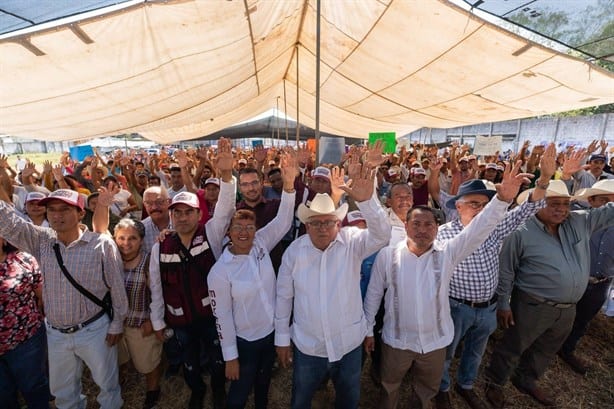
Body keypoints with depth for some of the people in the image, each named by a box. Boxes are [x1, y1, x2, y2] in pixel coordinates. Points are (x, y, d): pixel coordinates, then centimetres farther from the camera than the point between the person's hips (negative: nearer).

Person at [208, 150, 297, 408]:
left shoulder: (261, 245, -12)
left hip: (272, 331, 4)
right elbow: (222, 315, -15)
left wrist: (288, 185, -35)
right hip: (245, 340, -4)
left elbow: (283, 222, -22)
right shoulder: (219, 272, -21)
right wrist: (230, 356, -9)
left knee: (263, 382, 31)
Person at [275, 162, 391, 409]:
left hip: (349, 343, 0)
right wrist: (282, 338, 2)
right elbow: (284, 296, -5)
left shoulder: (352, 242, -15)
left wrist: (366, 200, -49)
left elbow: (382, 235, -33)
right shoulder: (294, 250, -13)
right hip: (307, 345, 1)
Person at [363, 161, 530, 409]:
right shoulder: (387, 255, -17)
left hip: (435, 340, 2)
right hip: (397, 340, -1)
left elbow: (479, 229, -25)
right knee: (389, 387, 25)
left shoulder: (447, 253, -12)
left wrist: (503, 198, -40)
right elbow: (373, 294, -8)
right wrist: (368, 330, 0)